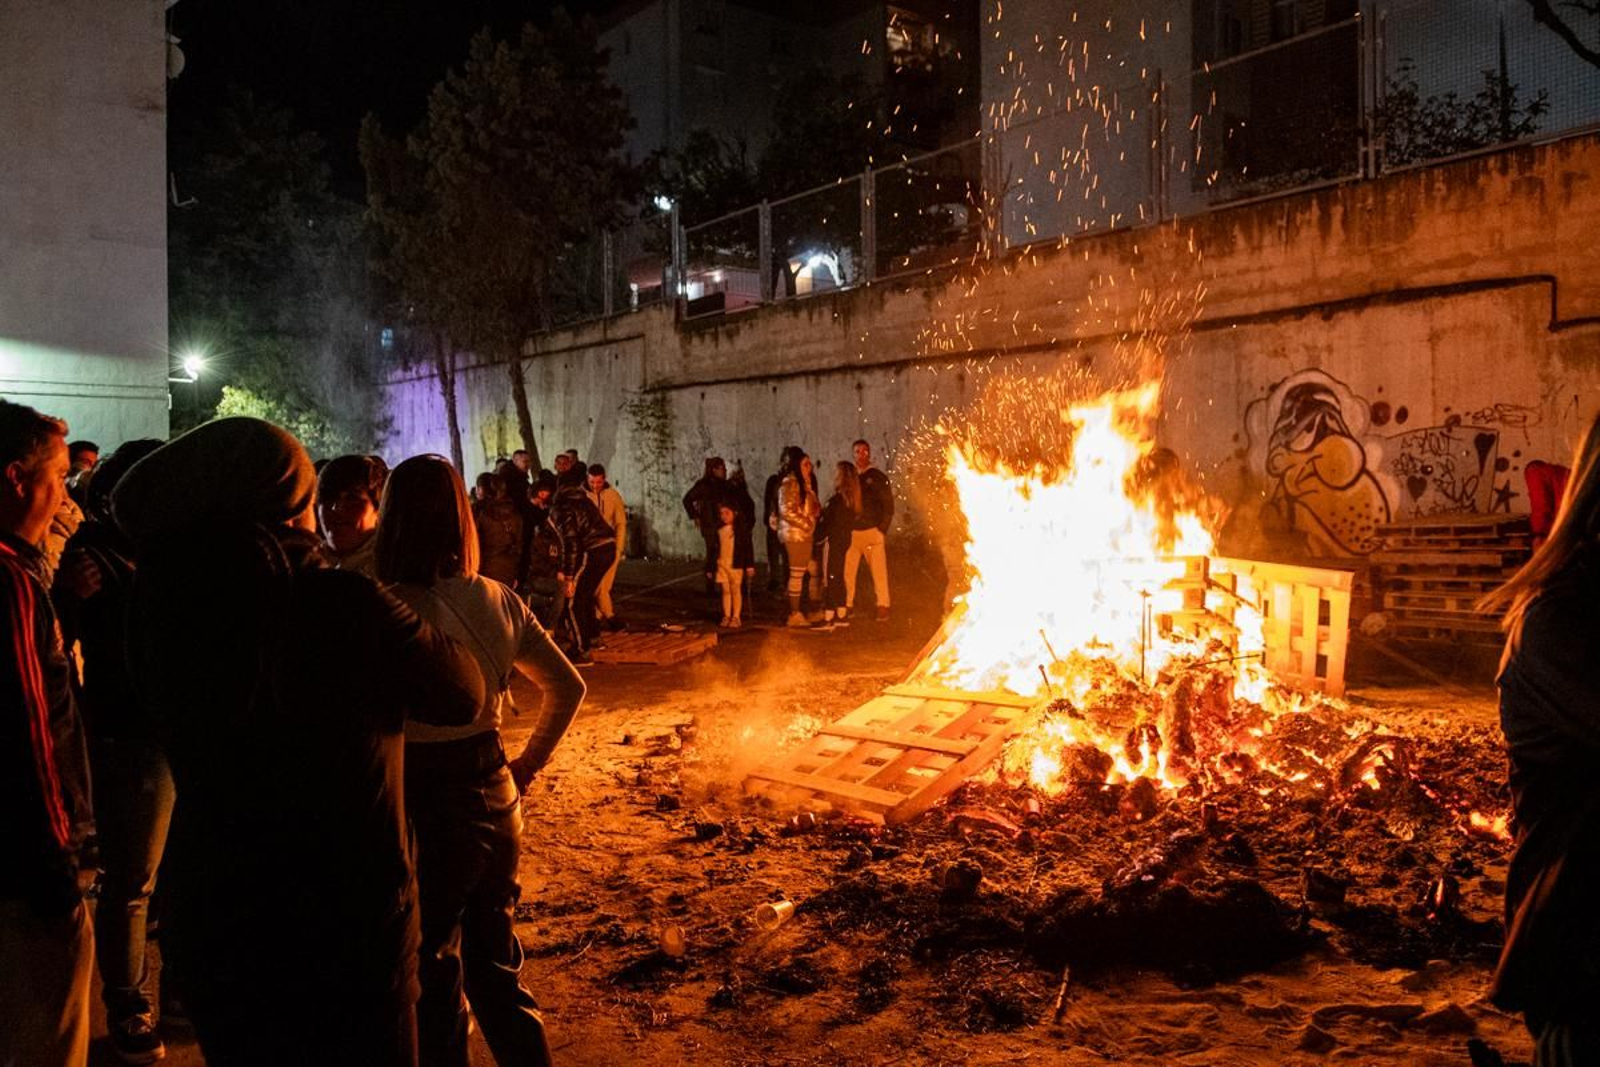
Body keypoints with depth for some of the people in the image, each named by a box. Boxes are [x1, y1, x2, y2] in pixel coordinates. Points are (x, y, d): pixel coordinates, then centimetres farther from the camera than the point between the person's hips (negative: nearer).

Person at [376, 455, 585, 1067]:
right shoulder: (497, 602, 1)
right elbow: (568, 687, 10)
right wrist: (527, 766, 14)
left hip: (424, 811, -6)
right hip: (495, 803, 6)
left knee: (433, 987, 12)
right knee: (496, 971, 21)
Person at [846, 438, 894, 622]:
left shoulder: (878, 477, 5)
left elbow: (888, 506, 3)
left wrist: (882, 529, -5)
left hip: (872, 532, -3)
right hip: (850, 533, 3)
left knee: (879, 570, -5)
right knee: (848, 571, 0)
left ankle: (883, 606, 1)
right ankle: (848, 605, 9)